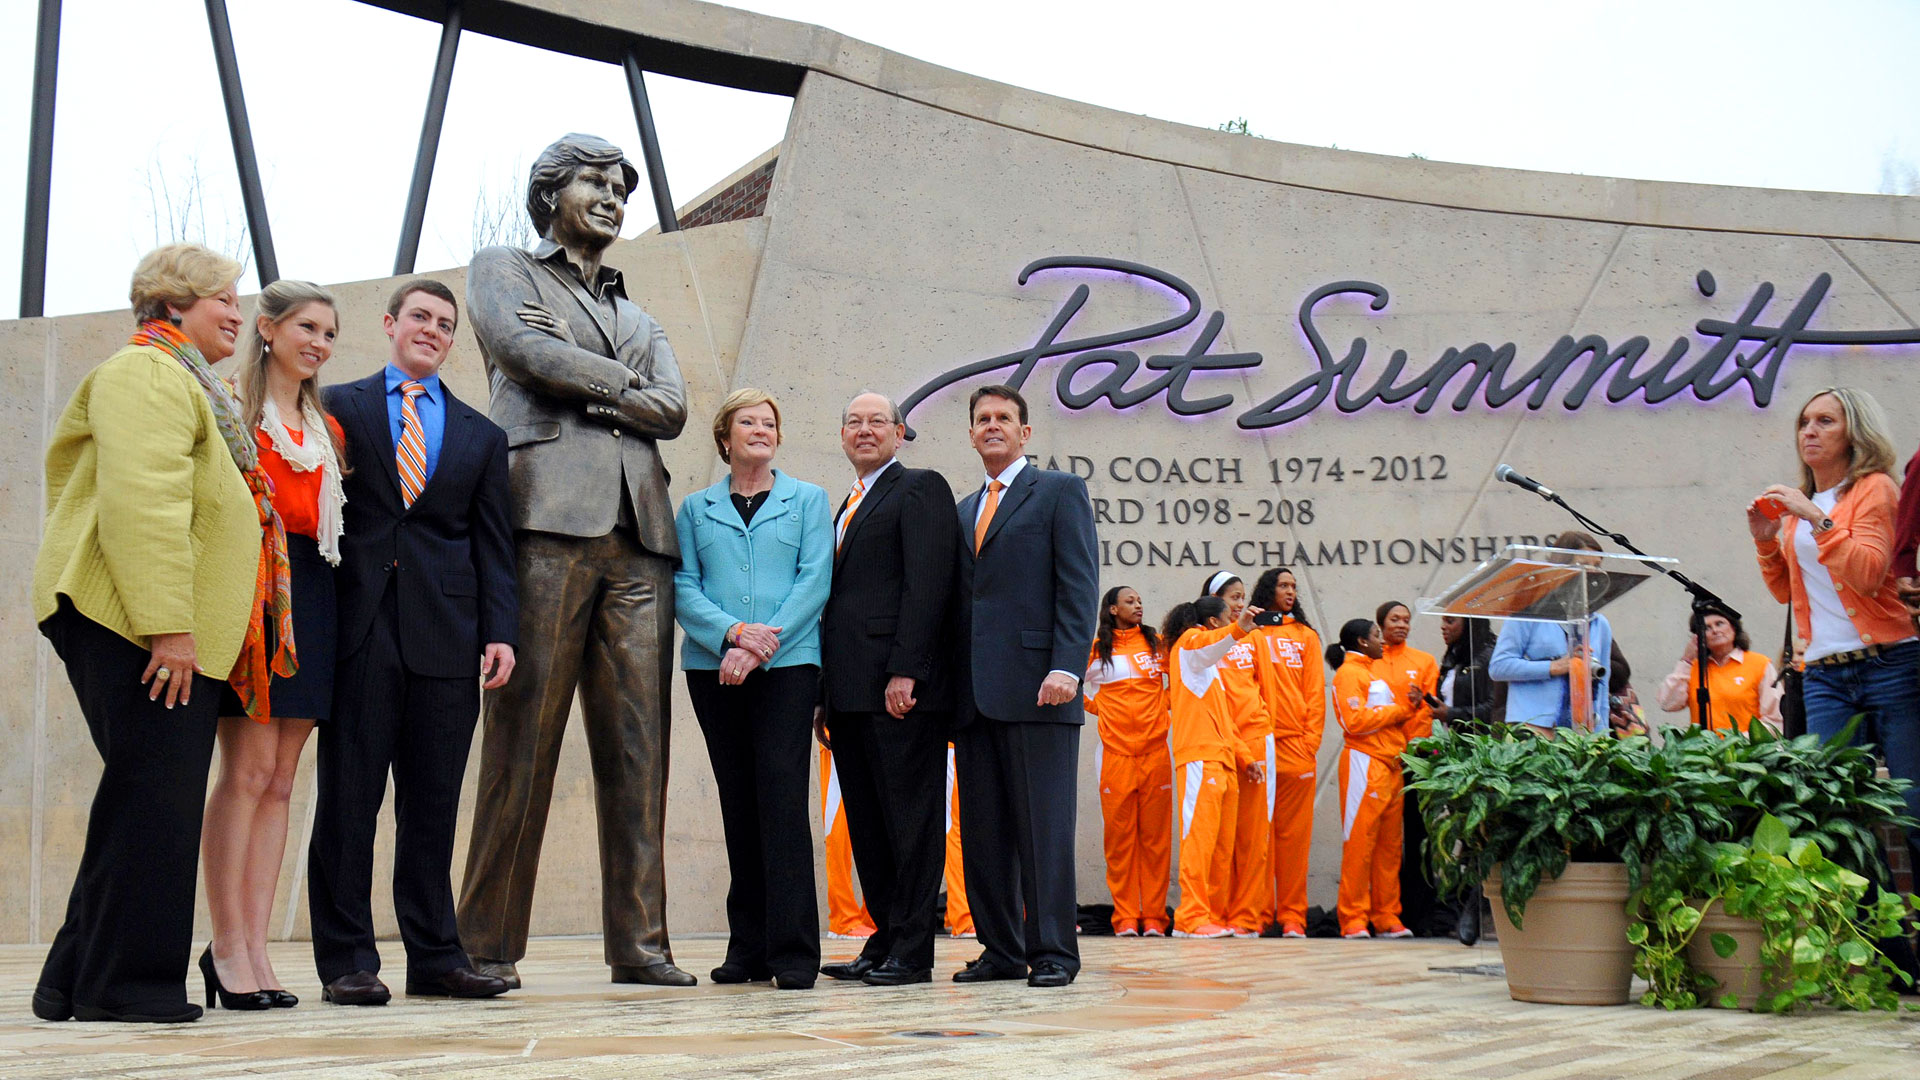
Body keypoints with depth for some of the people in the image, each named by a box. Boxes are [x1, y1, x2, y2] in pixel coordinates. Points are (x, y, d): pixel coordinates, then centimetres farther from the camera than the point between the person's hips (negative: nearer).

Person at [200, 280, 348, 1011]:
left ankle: (254, 947, 3)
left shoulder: (328, 428, 22)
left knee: (278, 780, 2)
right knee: (249, 767, -12)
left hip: (308, 595, 6)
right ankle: (228, 945, -8)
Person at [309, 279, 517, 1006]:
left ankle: (435, 956, 11)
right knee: (349, 795, -2)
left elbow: (493, 545, 13)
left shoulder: (481, 435, 19)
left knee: (434, 802, 5)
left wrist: (500, 632, 1)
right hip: (359, 625, -2)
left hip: (445, 633, 2)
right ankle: (346, 960, 3)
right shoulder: (339, 408, 11)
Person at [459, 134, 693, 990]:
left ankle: (638, 940, 0)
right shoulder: (501, 271, 18)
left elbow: (672, 410, 12)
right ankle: (488, 943, -6)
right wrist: (621, 381, 8)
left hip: (638, 533, 5)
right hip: (549, 516, -5)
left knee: (637, 741, -1)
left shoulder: (639, 319, 30)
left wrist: (578, 385, 0)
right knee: (524, 735, -10)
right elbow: (525, 353, -3)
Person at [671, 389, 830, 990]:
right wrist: (733, 633, -14)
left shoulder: (808, 500, 12)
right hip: (713, 667, 2)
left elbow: (815, 581, 0)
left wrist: (762, 645, -12)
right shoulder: (696, 508, 15)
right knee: (738, 800, 4)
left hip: (787, 664, -2)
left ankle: (793, 950, -11)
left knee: (782, 793, -12)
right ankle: (748, 947, 9)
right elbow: (683, 588, 5)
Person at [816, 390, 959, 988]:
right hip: (850, 690, 9)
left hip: (901, 689, -9)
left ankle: (911, 952, -3)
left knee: (909, 819, -5)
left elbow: (927, 584, -12)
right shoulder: (849, 508, 25)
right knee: (866, 823, 10)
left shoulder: (920, 488, -1)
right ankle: (884, 941, 16)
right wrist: (826, 692, 15)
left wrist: (905, 671, -20)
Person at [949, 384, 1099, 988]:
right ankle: (1001, 949, 11)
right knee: (983, 828, 5)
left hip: (1034, 687, -6)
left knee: (1044, 823, -6)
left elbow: (1079, 585, -5)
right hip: (973, 691, 6)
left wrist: (1065, 667, -16)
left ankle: (1052, 951, -2)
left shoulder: (1060, 491, 5)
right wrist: (949, 682, 10)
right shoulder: (964, 512, 24)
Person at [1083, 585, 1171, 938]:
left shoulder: (1157, 643, 11)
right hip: (1116, 753, -1)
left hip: (1155, 748, 1)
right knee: (1119, 836, -2)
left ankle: (1154, 916, 1)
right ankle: (1125, 917, 1)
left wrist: (1163, 708, 12)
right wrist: (1100, 709, 11)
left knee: (1156, 835, -1)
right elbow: (1079, 685, 19)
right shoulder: (1096, 650, 7)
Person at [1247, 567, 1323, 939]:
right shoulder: (1251, 633, 8)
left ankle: (1292, 916, 3)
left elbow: (1315, 691, 12)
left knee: (1294, 833, 1)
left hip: (1297, 745, 2)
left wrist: (1311, 741, 1)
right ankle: (1259, 915, 2)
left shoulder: (1306, 635, 17)